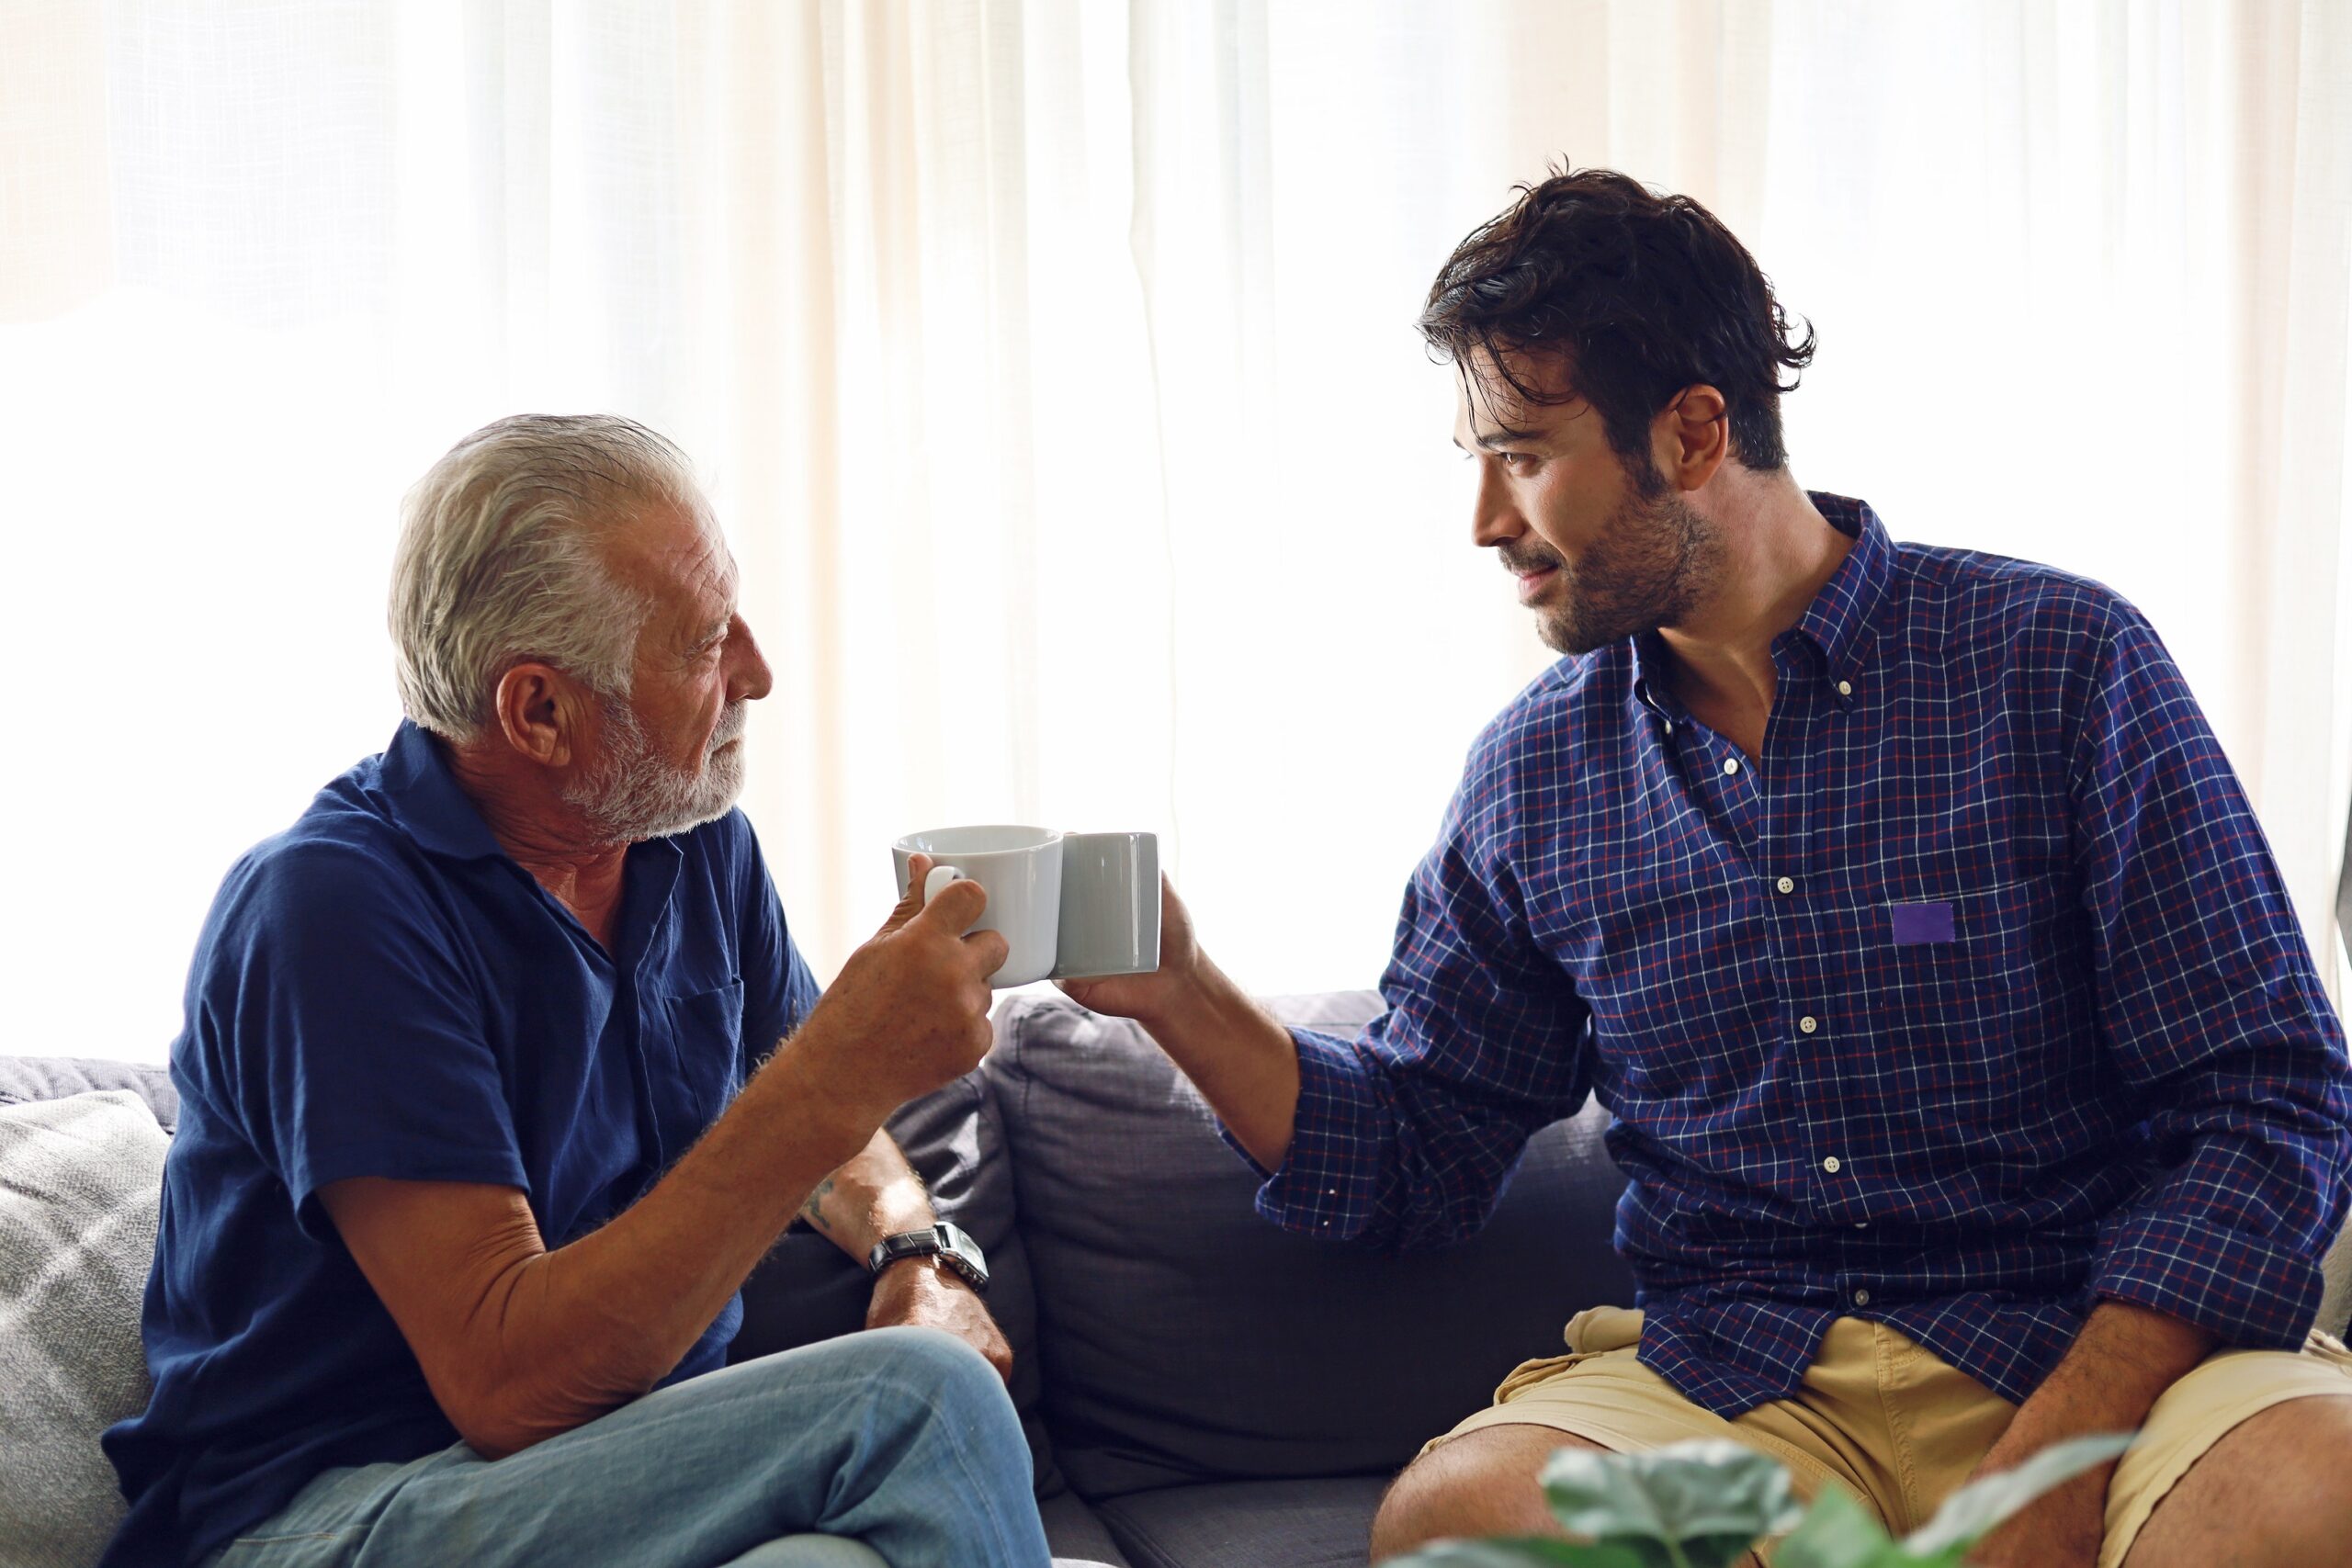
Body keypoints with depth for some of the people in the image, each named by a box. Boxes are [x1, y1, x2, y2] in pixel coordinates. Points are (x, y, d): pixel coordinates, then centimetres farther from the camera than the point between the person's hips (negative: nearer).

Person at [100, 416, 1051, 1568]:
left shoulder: (698, 844, 7)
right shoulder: (327, 905, -17)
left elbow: (807, 1118, 24)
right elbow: (506, 1381, -23)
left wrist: (919, 1253, -2)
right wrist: (842, 1075, -28)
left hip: (639, 1456, 6)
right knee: (915, 1403, -26)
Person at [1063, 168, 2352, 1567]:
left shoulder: (2058, 663, -1)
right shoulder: (1532, 774, 10)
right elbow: (1415, 1160, 18)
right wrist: (1187, 1001, -1)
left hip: (2097, 1346, -2)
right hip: (1728, 1376, 2)